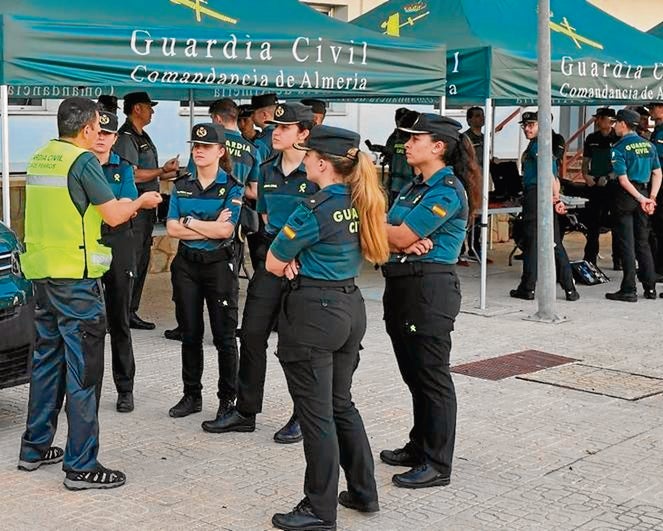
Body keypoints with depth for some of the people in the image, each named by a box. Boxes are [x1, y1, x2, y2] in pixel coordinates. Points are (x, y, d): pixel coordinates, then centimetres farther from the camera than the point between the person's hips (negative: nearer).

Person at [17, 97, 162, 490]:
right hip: (75, 275, -8)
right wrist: (141, 202, 7)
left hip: (41, 271, 8)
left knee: (48, 359, 18)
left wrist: (125, 204, 22)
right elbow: (113, 216, -13)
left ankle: (35, 448, 26)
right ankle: (81, 466, 0)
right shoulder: (83, 161, -13)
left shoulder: (40, 159, 11)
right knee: (83, 369, -3)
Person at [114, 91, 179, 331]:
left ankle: (131, 312, 19)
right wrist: (163, 170, -12)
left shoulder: (143, 137, 18)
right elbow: (134, 175, -20)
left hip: (146, 208, 10)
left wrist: (171, 173, 13)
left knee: (141, 263, 12)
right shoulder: (126, 137, -12)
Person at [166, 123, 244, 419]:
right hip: (186, 263, 4)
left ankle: (228, 399, 13)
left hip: (219, 264, -4)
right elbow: (172, 228, -3)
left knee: (224, 335, 2)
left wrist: (189, 221, -11)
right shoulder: (182, 186, 7)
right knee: (190, 333, 9)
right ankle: (191, 395, 20)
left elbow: (225, 230, -17)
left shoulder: (232, 188, -4)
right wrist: (210, 228, -11)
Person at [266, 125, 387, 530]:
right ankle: (364, 492, 29)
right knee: (342, 404, 20)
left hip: (314, 313, -8)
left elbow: (273, 264, -8)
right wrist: (300, 259, -2)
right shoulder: (362, 204, 5)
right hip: (351, 307, 8)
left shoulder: (315, 211, -18)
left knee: (316, 413, 1)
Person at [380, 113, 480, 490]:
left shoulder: (448, 191, -14)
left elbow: (402, 236, -16)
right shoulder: (416, 187, 15)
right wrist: (406, 244, -14)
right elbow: (391, 237, 8)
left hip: (430, 289, -9)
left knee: (432, 376, -2)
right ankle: (420, 447, 31)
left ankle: (437, 465, 7)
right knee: (414, 374, 18)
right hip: (402, 285, 9)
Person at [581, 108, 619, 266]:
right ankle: (589, 260, 13)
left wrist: (608, 177, -17)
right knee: (592, 223, 6)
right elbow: (586, 161, 17)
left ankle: (619, 259, 8)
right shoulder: (591, 138, 10)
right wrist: (586, 175, -2)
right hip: (594, 185, 4)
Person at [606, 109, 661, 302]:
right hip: (644, 193, 6)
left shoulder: (619, 148, -9)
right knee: (643, 242, 13)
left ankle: (629, 290, -2)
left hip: (628, 195, -6)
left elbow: (623, 179, -16)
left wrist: (641, 199, -13)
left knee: (626, 243, -2)